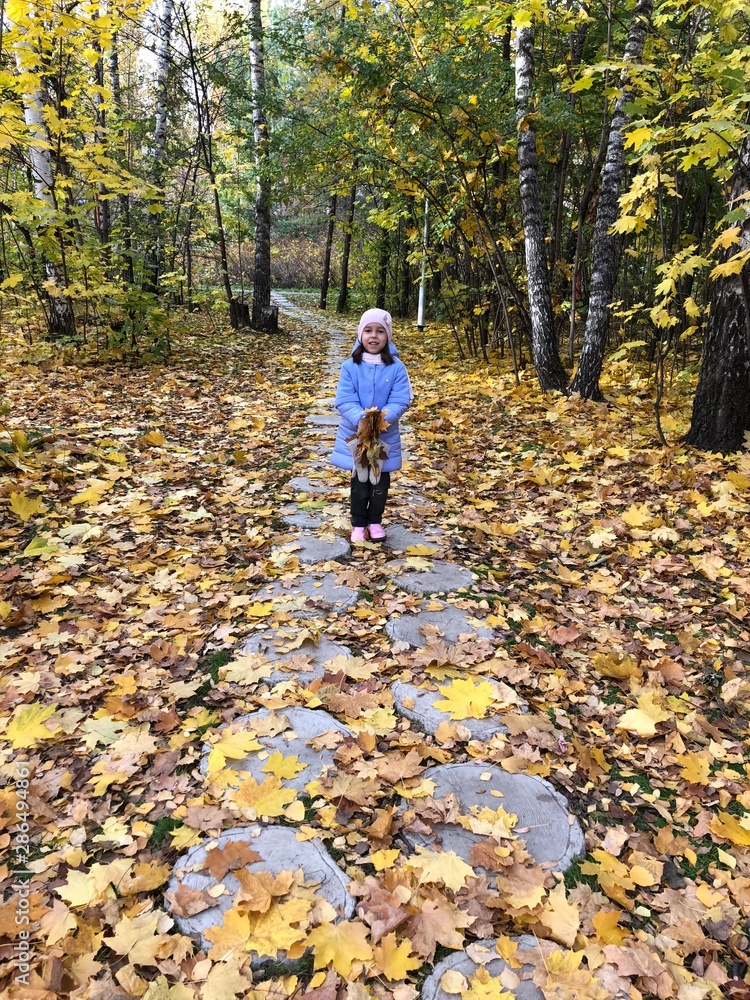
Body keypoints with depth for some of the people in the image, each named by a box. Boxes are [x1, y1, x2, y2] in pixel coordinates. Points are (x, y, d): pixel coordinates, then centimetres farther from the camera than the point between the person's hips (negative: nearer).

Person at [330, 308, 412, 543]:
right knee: (359, 484, 11)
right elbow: (344, 401, -14)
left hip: (386, 437, 1)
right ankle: (358, 524, 27)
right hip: (355, 435, -1)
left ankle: (375, 521, 33)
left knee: (380, 483, 13)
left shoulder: (396, 367, -7)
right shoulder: (350, 366, -9)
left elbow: (401, 400, -12)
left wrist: (384, 417, -29)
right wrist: (362, 419, -30)